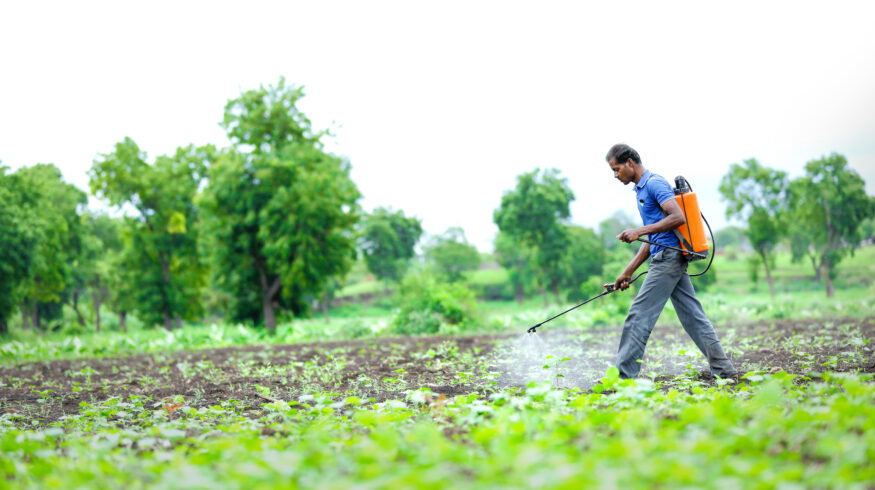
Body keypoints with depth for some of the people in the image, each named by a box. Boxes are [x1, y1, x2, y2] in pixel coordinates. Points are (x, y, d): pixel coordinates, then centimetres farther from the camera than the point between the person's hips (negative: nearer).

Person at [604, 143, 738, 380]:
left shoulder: (654, 183, -9)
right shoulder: (641, 189, 21)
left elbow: (678, 217, -21)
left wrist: (639, 231, -22)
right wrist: (628, 272, 20)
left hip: (668, 257, -10)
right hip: (670, 259, 10)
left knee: (639, 315, -7)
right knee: (693, 316, 8)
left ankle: (623, 376, -5)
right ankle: (724, 369, 9)